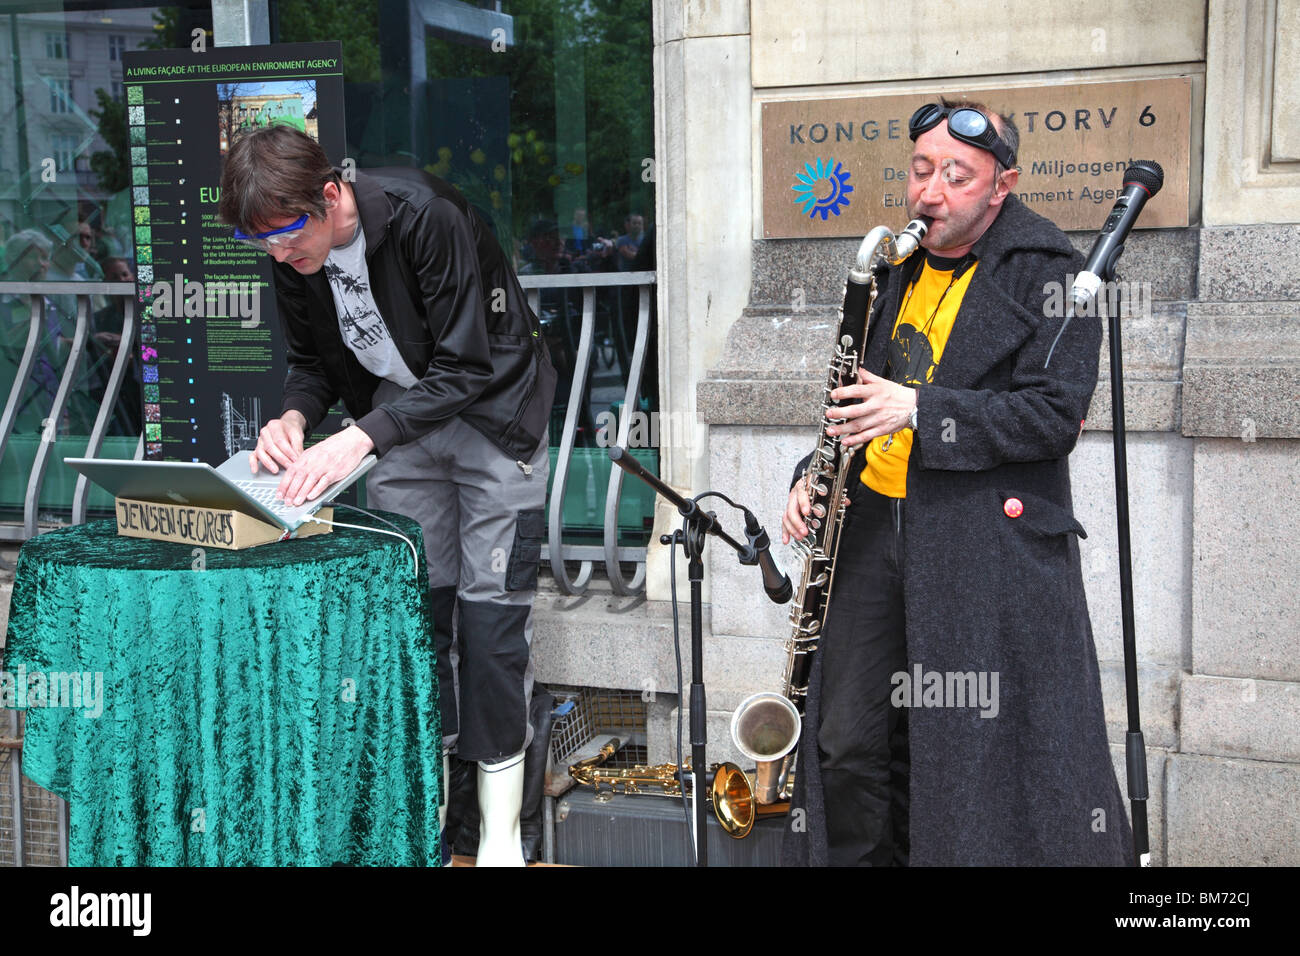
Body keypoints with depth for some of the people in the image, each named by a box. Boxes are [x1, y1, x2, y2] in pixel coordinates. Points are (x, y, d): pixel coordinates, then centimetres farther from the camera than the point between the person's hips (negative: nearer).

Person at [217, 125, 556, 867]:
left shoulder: (425, 216, -29)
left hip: (490, 411, -6)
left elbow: (465, 367, -28)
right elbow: (313, 358, 7)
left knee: (490, 609, -6)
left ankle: (501, 827, 4)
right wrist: (295, 417, -15)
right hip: (398, 424, 6)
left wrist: (359, 439, -35)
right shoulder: (294, 256, -8)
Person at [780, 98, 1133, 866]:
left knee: (989, 759, -1)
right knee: (848, 745, 9)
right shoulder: (898, 268, 16)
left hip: (994, 544, -6)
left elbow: (1056, 414, -14)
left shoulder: (1047, 271, -4)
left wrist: (920, 410, -21)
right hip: (875, 526, 6)